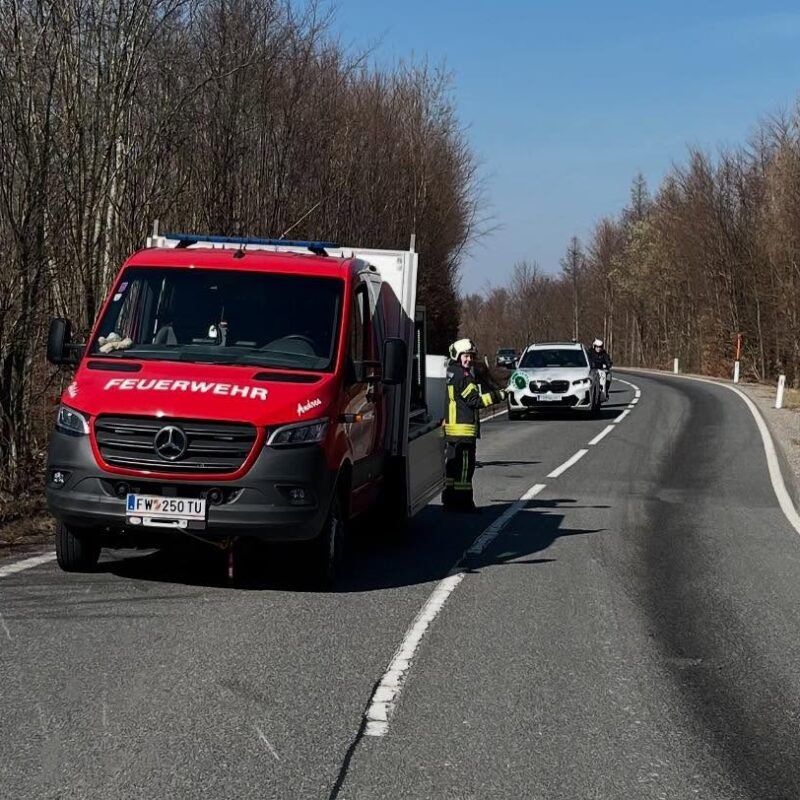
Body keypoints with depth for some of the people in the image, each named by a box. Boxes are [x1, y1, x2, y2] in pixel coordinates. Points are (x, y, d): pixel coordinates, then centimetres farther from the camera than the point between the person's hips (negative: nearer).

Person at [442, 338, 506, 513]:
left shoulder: (451, 373, 15)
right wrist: (496, 396, -17)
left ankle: (450, 501, 21)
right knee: (465, 465, -5)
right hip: (464, 428, -10)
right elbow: (474, 400, -16)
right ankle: (462, 501, -4)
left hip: (451, 427, 10)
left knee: (454, 464, 15)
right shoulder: (463, 376, -14)